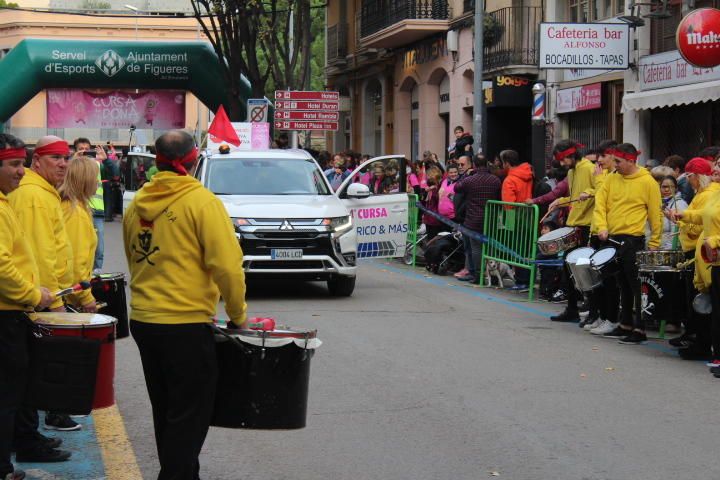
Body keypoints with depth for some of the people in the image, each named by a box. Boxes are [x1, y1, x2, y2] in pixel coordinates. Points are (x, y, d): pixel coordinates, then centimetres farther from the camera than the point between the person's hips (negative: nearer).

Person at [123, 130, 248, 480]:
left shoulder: (137, 203, 6)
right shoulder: (201, 200, -12)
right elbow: (227, 266, -16)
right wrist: (237, 314, -3)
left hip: (143, 321, 7)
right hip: (185, 325, -6)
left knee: (166, 413, 18)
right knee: (188, 418, 2)